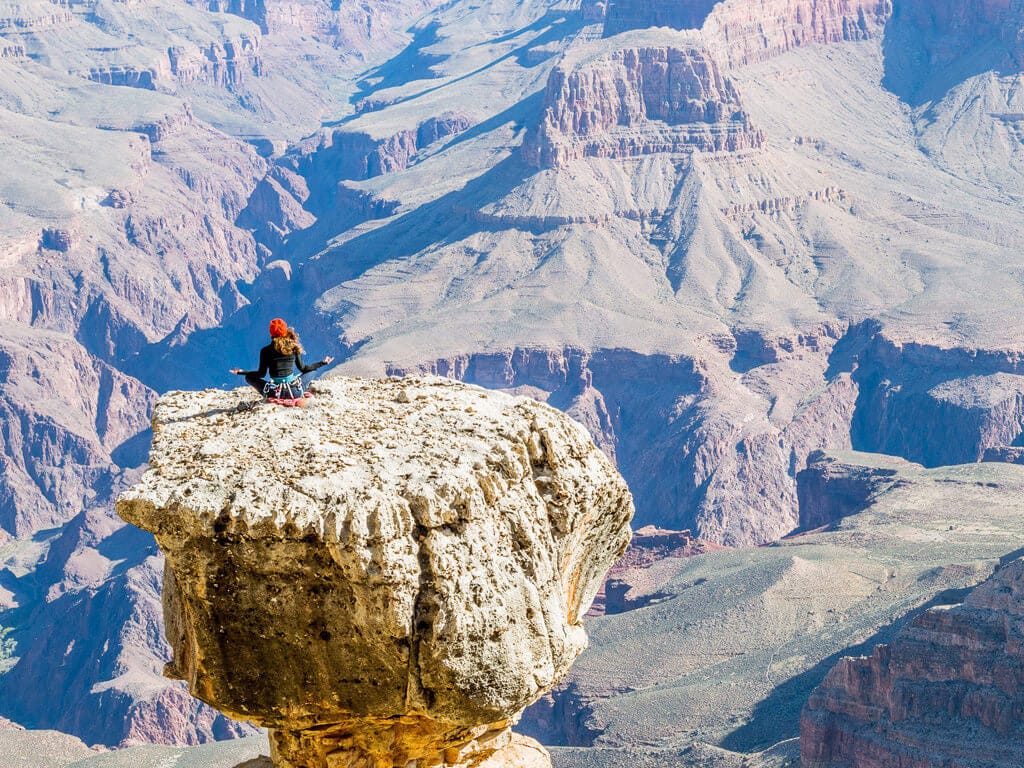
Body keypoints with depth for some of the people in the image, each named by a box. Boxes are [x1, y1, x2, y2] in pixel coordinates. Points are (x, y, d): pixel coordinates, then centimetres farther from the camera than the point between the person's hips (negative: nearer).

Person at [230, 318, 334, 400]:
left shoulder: (266, 351, -4)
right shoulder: (294, 347, 0)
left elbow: (261, 374, -2)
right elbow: (303, 369, 7)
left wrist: (241, 372, 10)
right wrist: (323, 363, 20)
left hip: (274, 393, -2)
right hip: (295, 392, 2)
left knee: (249, 378, 21)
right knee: (311, 373, 30)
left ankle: (274, 398, 8)